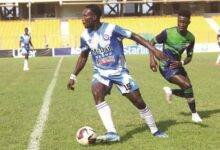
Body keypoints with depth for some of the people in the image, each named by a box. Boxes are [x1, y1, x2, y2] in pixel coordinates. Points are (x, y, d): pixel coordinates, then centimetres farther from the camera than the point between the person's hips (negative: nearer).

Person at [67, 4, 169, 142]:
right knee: (97, 94, -28)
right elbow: (83, 57, 13)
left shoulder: (111, 29, -18)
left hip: (120, 72, -3)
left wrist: (154, 50, -20)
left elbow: (134, 36, -14)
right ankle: (112, 133, -30)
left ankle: (155, 130, 21)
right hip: (101, 73, 3)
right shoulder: (85, 35, -2)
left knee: (138, 101, -2)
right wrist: (73, 76, 11)